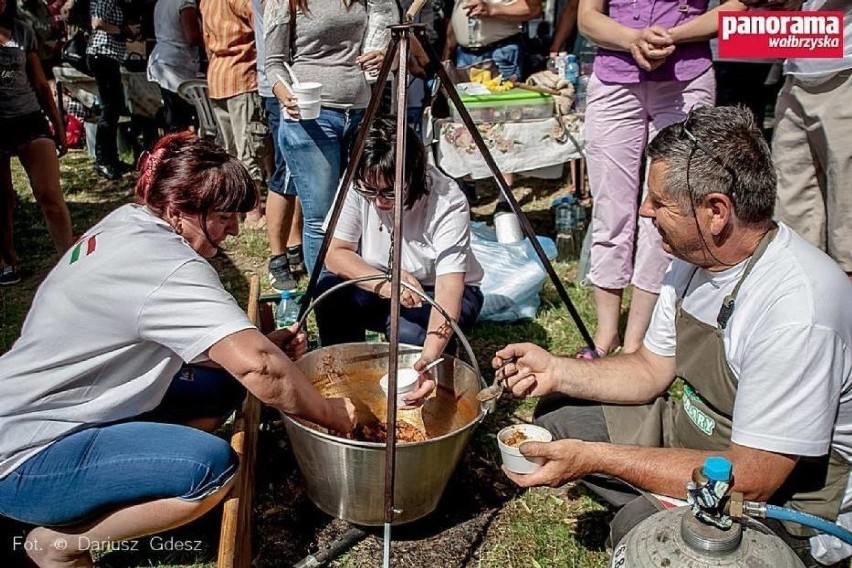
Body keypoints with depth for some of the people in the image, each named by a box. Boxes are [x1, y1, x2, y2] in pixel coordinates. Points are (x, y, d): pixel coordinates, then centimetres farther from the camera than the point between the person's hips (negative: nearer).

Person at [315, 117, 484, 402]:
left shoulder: (448, 203, -30)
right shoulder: (356, 186, -19)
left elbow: (449, 285, -37)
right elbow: (335, 254, -16)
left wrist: (430, 356, -52)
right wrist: (384, 283, -34)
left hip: (434, 290, -3)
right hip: (377, 286, 3)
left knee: (410, 332, -34)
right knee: (328, 293, -26)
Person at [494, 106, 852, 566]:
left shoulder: (796, 308, -31)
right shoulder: (695, 256, -4)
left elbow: (749, 480, -28)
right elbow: (652, 369, 7)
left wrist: (595, 457, -26)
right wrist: (558, 372, -7)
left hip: (783, 494, -8)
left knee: (641, 527, -32)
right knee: (558, 415, 4)